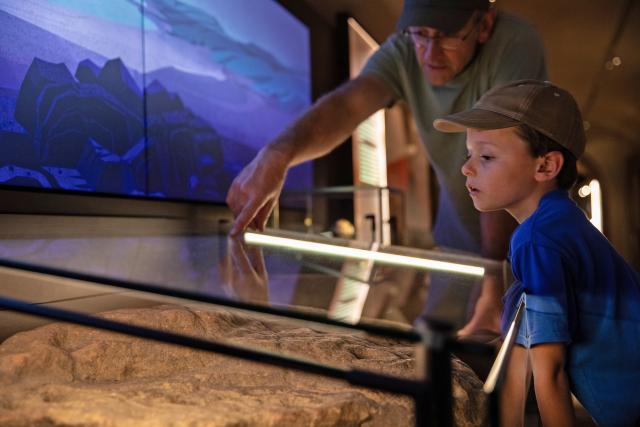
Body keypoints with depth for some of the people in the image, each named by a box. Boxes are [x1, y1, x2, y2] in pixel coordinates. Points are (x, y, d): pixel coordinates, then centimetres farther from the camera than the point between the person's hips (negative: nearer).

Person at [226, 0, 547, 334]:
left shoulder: (515, 46, -27)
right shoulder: (403, 52, -17)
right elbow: (347, 104, -35)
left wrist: (493, 280, -38)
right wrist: (278, 153, -54)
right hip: (457, 241, 3)